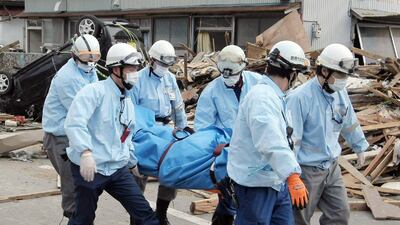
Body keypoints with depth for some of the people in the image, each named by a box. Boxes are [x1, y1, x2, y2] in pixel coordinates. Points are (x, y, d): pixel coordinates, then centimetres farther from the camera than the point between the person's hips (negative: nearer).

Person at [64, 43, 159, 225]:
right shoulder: (95, 91, -12)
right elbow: (74, 123, -26)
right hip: (89, 168, -7)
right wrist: (86, 152, -37)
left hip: (118, 169, 7)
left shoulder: (127, 102, 16)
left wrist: (132, 162, 34)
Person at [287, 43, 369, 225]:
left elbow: (350, 123, 19)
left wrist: (359, 148, 30)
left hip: (332, 167, 7)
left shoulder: (340, 93, 1)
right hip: (307, 170, -7)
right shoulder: (300, 97, -23)